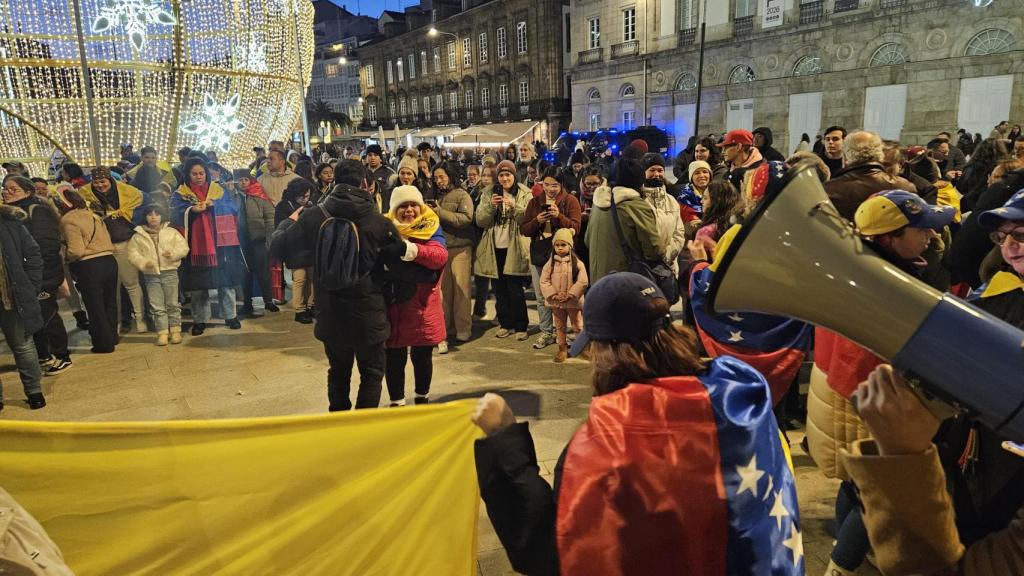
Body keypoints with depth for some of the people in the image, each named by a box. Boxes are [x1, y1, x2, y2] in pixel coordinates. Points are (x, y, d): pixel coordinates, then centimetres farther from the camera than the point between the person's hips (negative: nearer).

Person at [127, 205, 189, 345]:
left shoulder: (171, 232, 5)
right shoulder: (138, 236, 5)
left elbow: (183, 247, 1)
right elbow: (132, 254, 2)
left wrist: (173, 253, -18)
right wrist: (143, 262, -15)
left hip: (169, 272, -1)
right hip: (151, 276, 1)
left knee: (173, 304, 5)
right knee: (157, 306, 2)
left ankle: (175, 330, 13)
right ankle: (162, 333, 6)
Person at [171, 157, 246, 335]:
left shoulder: (218, 190, 10)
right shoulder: (181, 194, 5)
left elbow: (233, 208, -3)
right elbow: (175, 214, -10)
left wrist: (214, 204, -18)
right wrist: (192, 210, -27)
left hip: (220, 242, 1)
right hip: (196, 245, -1)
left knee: (226, 280, 5)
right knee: (198, 284, 4)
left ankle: (231, 316, 17)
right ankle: (200, 320, 13)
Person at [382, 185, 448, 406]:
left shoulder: (431, 228, 1)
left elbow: (440, 256, -17)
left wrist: (414, 250, -32)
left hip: (424, 304, 0)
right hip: (393, 302, 0)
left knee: (422, 355, 11)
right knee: (394, 357, 4)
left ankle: (422, 397, 34)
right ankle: (397, 402, 21)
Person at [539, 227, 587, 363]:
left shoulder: (577, 263, -8)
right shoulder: (550, 264, -2)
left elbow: (583, 282, -13)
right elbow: (544, 282, -4)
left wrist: (569, 295, -18)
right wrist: (554, 295, -15)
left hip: (573, 302, -2)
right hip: (556, 302, 3)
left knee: (578, 326, 9)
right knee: (559, 326, 14)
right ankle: (562, 348, 25)